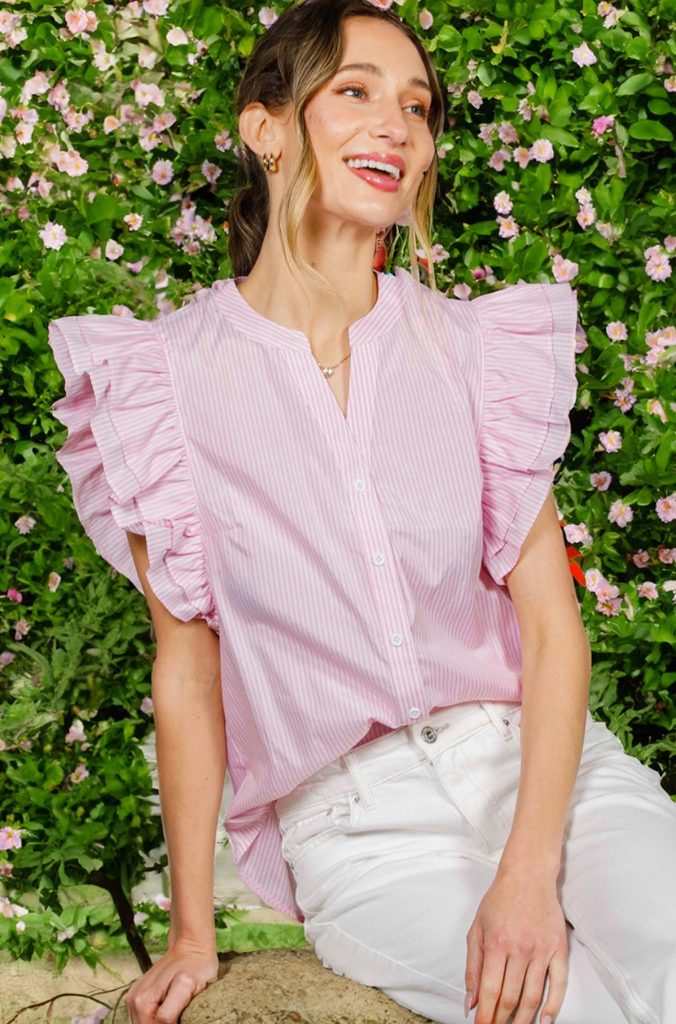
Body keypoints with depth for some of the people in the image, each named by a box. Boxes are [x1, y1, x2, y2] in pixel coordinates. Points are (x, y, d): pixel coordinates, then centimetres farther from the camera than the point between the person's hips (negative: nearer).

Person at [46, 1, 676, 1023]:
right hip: (353, 824, -2)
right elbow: (186, 670, 3)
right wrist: (191, 934, 0)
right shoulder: (173, 375, -1)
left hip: (540, 758, 2)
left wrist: (529, 873, -15)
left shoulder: (472, 345, 4)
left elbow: (552, 623, -1)